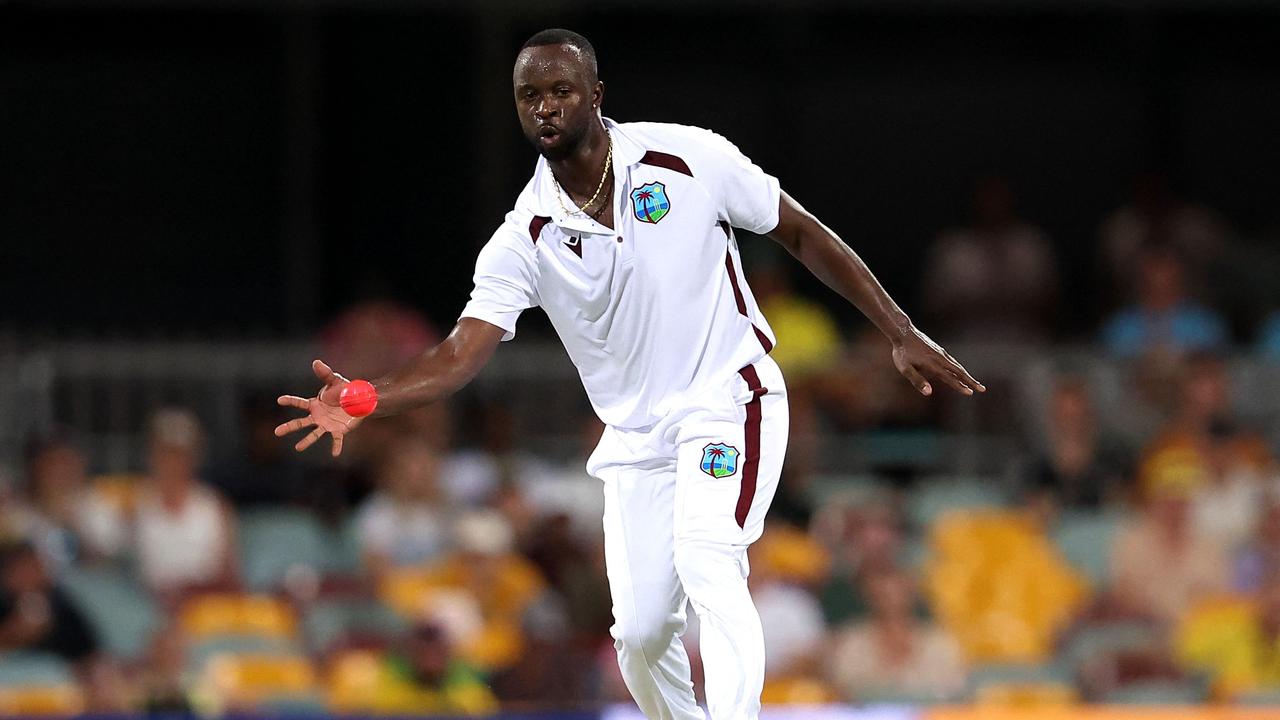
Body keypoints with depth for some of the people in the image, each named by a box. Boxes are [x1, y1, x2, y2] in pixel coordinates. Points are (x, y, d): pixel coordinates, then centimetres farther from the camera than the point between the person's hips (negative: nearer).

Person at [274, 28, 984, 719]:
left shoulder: (687, 157, -11)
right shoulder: (524, 241, -7)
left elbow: (803, 235, 0)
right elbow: (462, 351, -15)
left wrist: (901, 333, 0)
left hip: (728, 398, -4)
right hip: (637, 434, 4)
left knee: (706, 563, -28)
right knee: (640, 632, -2)